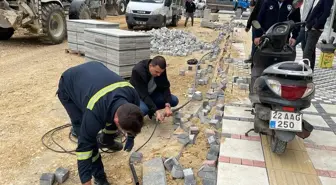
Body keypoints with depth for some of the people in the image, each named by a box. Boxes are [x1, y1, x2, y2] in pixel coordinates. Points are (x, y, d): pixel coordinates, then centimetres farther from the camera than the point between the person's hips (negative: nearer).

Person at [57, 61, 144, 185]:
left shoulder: (133, 95, -26)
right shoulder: (94, 113, -43)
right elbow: (84, 149, -33)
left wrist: (131, 137, 3)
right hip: (68, 86, -5)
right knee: (85, 137, -15)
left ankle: (105, 141, 40)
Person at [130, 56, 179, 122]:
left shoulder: (161, 70, -17)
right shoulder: (138, 71, -32)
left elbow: (165, 88, -14)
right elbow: (143, 95, -34)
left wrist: (167, 105, -30)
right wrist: (156, 111, -41)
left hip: (152, 93, 5)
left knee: (174, 100, -13)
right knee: (144, 109, -37)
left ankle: (150, 110, 5)